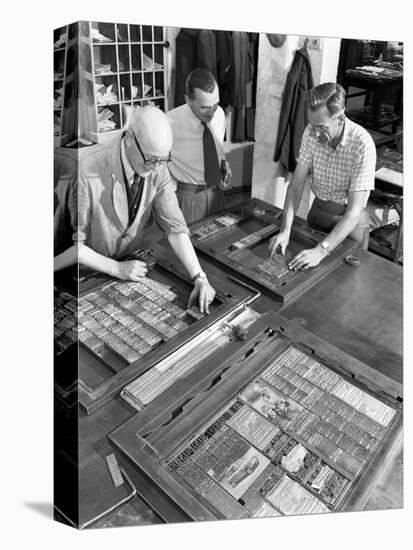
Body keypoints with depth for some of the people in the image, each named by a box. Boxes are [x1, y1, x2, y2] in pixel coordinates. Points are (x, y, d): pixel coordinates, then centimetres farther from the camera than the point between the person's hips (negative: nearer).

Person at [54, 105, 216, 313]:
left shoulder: (157, 168, -15)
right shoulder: (87, 170, -29)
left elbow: (175, 226, -16)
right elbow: (73, 244, -23)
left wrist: (199, 278, -25)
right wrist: (116, 268, -23)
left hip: (130, 261, 4)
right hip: (87, 268, -3)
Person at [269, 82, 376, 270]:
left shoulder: (362, 144, -28)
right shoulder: (311, 132, -15)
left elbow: (354, 211, -31)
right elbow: (297, 184, -13)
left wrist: (322, 250, -40)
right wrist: (285, 231, -24)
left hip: (348, 219, -4)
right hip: (317, 210, 4)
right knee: (309, 271, 18)